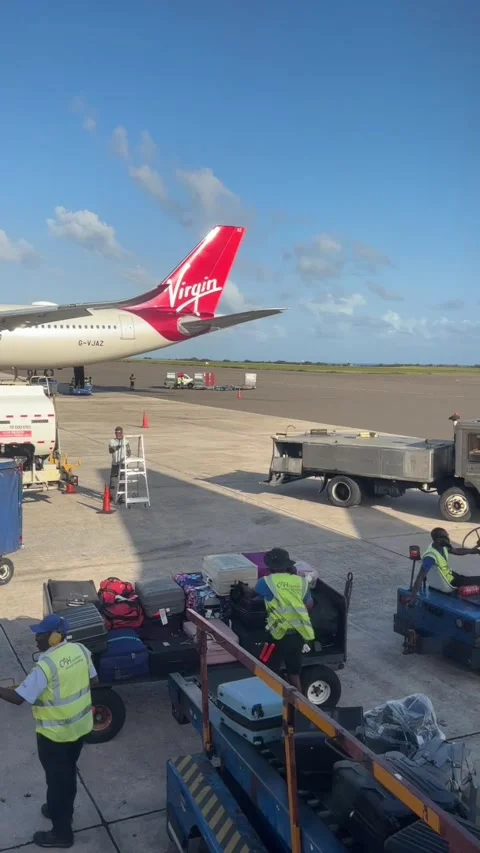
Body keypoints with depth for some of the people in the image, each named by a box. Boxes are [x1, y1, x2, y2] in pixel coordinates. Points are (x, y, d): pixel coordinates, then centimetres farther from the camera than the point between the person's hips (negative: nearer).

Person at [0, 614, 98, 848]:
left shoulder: (46, 665, -28)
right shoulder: (81, 650, -7)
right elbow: (93, 680, 6)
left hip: (55, 733, -7)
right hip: (80, 726, 7)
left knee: (57, 779, 11)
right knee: (68, 773, 26)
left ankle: (61, 833, 26)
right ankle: (62, 810, 47)